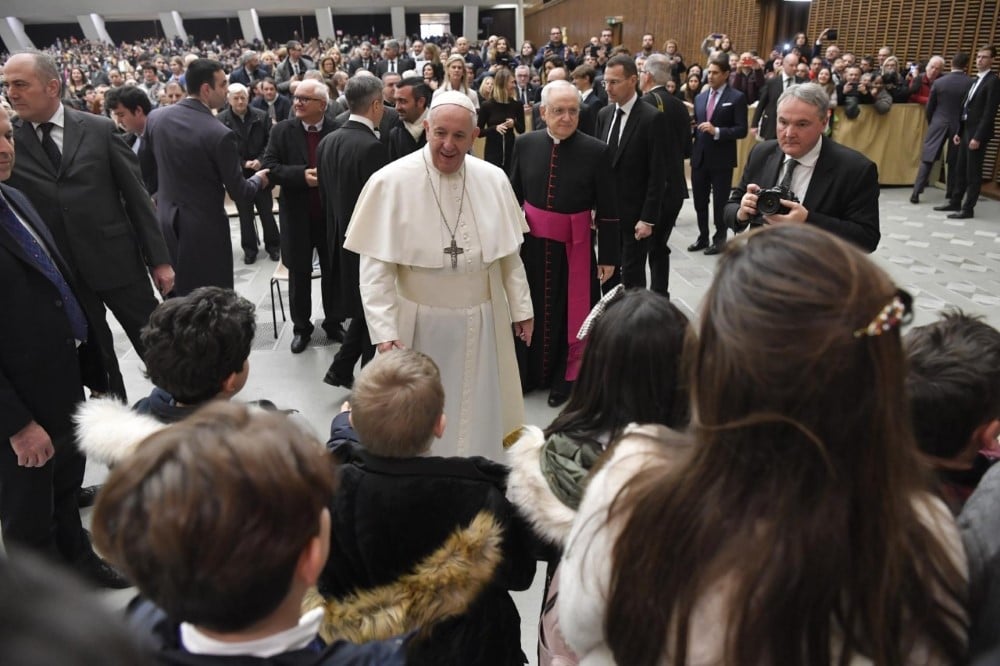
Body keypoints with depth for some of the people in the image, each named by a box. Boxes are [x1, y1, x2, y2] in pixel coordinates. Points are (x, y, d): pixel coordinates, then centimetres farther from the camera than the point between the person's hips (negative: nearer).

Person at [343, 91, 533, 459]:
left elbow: (509, 252, 7)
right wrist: (384, 330, -17)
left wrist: (521, 308, 8)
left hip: (481, 322, 4)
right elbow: (376, 266, -13)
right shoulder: (391, 182, -13)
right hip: (419, 324, -3)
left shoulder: (493, 179, -1)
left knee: (479, 412, 17)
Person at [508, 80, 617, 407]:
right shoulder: (525, 144, -2)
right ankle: (528, 374, 34)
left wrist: (608, 256, -6)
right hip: (532, 244, 3)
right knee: (531, 311, 15)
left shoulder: (596, 151, -10)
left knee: (572, 314, 8)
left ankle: (566, 379, 28)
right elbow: (514, 196, 6)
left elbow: (607, 209, -7)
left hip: (575, 247, -2)